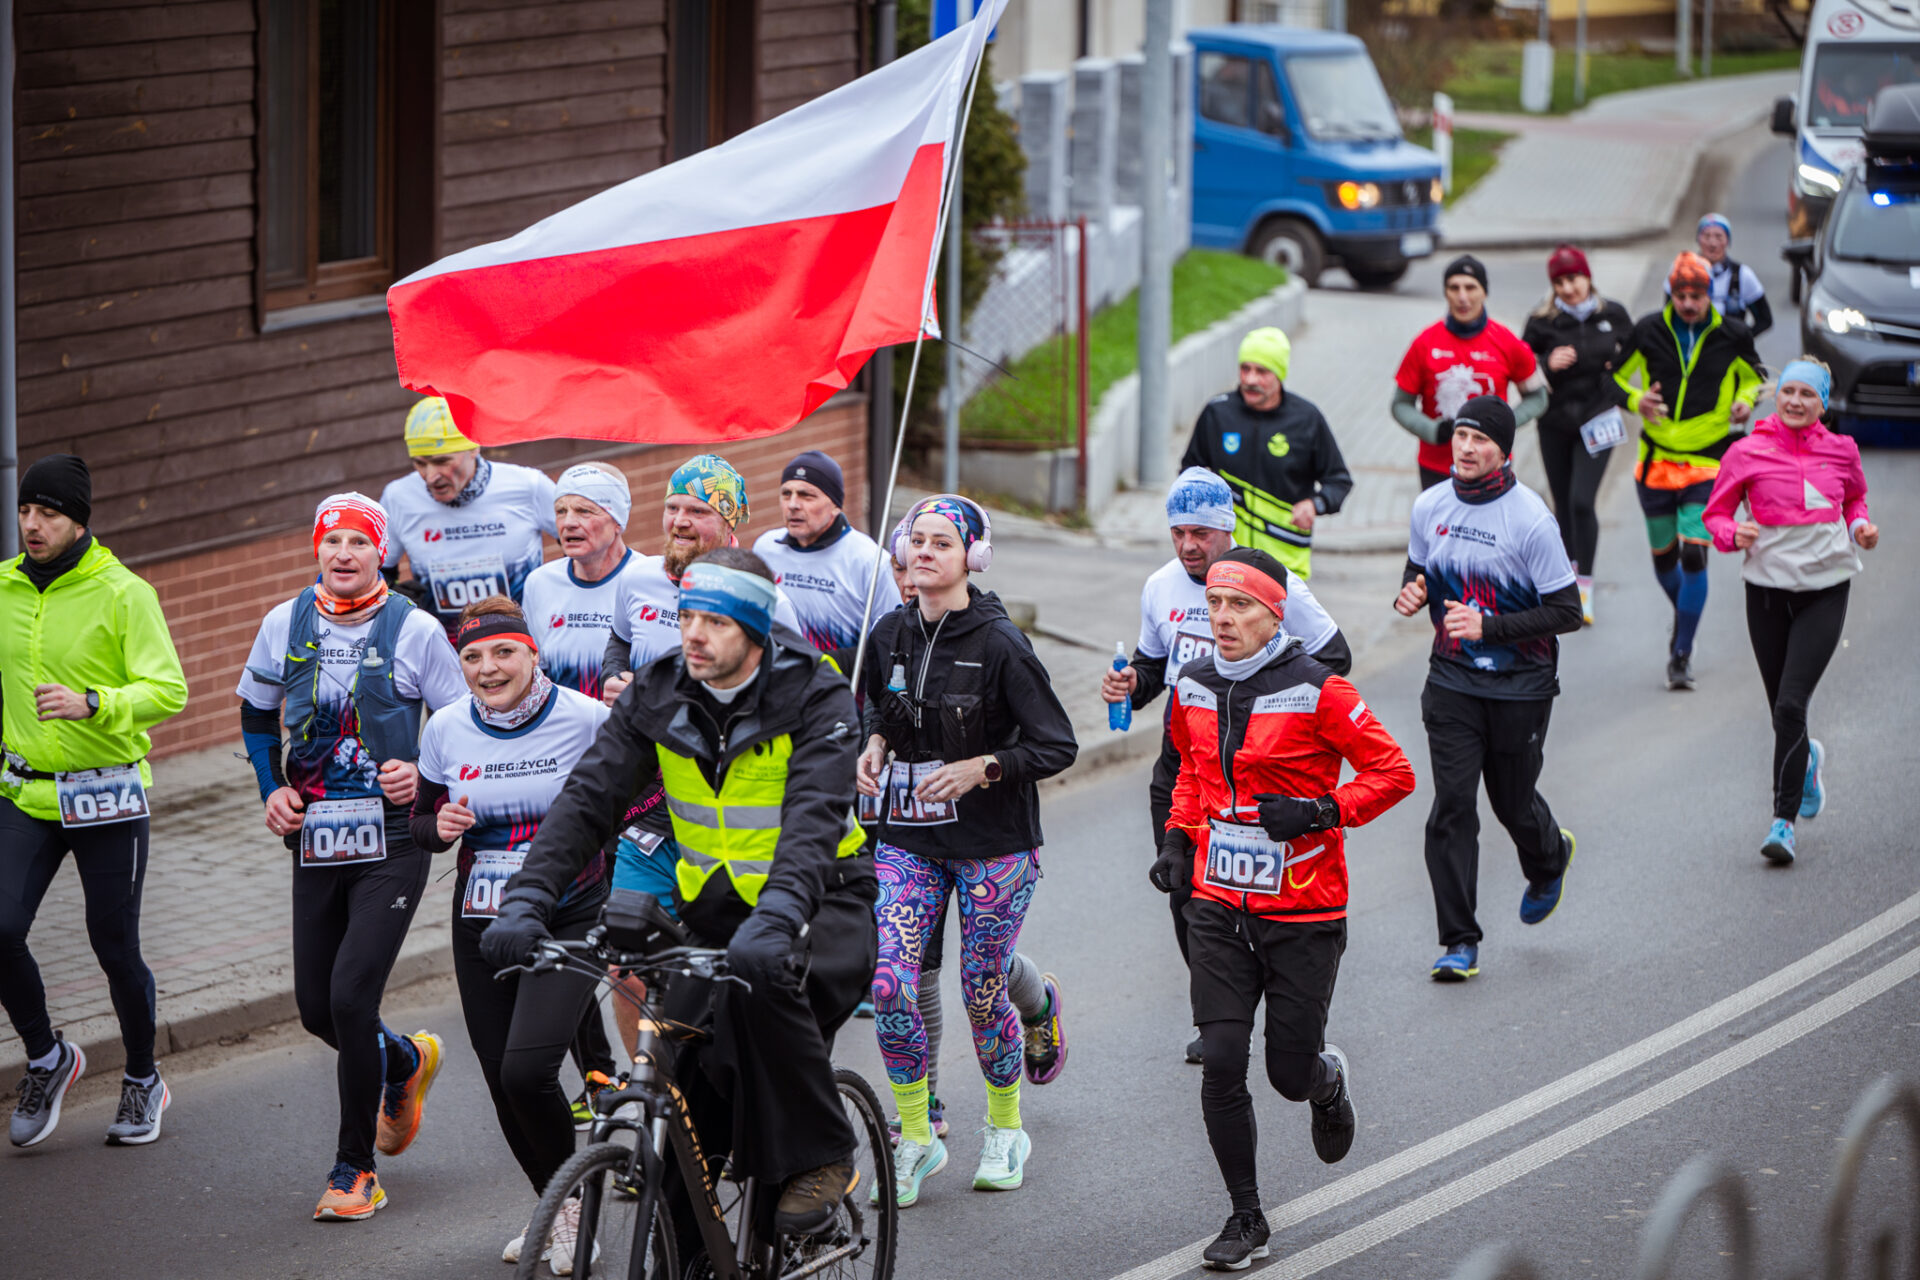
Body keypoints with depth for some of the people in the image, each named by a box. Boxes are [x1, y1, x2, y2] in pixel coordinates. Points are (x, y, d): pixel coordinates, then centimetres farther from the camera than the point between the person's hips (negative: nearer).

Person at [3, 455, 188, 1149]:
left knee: (115, 949, 5)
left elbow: (167, 690, -20)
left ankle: (143, 1082, 29)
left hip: (107, 798, -3)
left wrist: (91, 703, -35)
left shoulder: (124, 594, -12)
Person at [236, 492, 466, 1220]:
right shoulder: (285, 625, 4)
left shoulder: (416, 630, -5)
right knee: (317, 1009, 6)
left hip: (393, 841, -4)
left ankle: (355, 1166, -1)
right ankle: (404, 1062, 41)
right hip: (316, 841, 4)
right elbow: (256, 714, 19)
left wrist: (424, 776, -13)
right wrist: (273, 790, 7)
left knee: (350, 996, -15)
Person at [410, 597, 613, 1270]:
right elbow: (420, 823, 11)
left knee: (527, 1070, -20)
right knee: (503, 1087, 6)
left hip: (570, 920, -4)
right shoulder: (446, 731, -1)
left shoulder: (585, 719, -11)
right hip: (482, 929, 4)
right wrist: (440, 826, -10)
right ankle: (555, 1214, 30)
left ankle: (572, 1197, 5)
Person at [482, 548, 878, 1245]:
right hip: (713, 907, 5)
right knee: (685, 1081, -8)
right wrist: (528, 899, -28)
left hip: (815, 901, -5)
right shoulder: (657, 694, -5)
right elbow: (587, 796, -12)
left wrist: (775, 918, -49)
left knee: (761, 977, -36)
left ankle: (817, 1161, -19)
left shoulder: (815, 697, -18)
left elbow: (814, 819, -32)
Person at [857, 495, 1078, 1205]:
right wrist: (875, 744, 2)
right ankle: (915, 1137, 6)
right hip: (908, 837, 4)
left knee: (983, 992, 4)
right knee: (890, 982, -9)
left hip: (992, 843, -4)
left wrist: (980, 768, -22)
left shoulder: (999, 643, -14)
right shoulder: (890, 635, 1)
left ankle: (1004, 1130, 29)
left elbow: (1057, 745, -11)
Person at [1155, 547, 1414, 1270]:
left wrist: (1321, 812, -21)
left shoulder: (1315, 691, -13)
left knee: (1290, 1075, 3)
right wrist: (1179, 837, 9)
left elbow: (1393, 773, -8)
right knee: (1220, 1063, -7)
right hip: (1219, 906, 4)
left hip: (1303, 916, -4)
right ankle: (1246, 1220, 6)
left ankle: (1328, 1081, 42)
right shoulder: (1194, 686, 3)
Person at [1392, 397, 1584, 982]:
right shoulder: (1430, 506, -1)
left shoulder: (1530, 519, -16)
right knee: (1452, 803, -8)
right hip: (1452, 680, 3)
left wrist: (1488, 627, -24)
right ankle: (1460, 942, -3)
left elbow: (1566, 612, -14)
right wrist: (1410, 595, -8)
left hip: (1520, 686, -3)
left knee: (1513, 801, 11)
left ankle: (1549, 859, 48)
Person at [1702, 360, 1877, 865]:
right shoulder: (1747, 453, -3)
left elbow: (1855, 497, 21)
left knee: (1791, 704, -13)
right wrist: (1733, 534, -17)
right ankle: (1807, 758, 45)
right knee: (1782, 708, 9)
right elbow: (1716, 513, 5)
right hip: (1768, 588, 1)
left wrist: (1861, 526, 1)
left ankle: (1784, 820, -8)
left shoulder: (1841, 451, 2)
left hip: (1825, 590, -1)